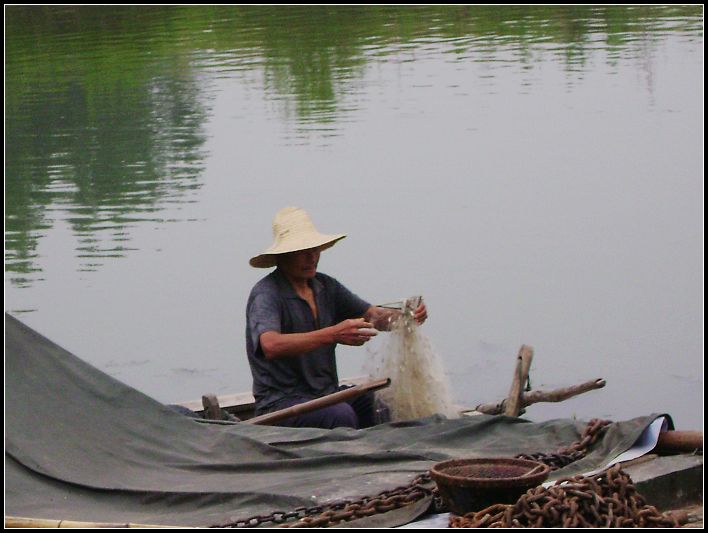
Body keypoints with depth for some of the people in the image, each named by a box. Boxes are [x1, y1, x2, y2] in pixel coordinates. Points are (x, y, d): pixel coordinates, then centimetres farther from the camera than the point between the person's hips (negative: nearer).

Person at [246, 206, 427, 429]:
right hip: (281, 402, -7)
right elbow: (271, 346, -31)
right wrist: (333, 335, -39)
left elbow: (372, 315, 8)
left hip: (326, 394, 7)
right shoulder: (266, 294, -13)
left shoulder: (325, 286, 12)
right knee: (340, 415, -33)